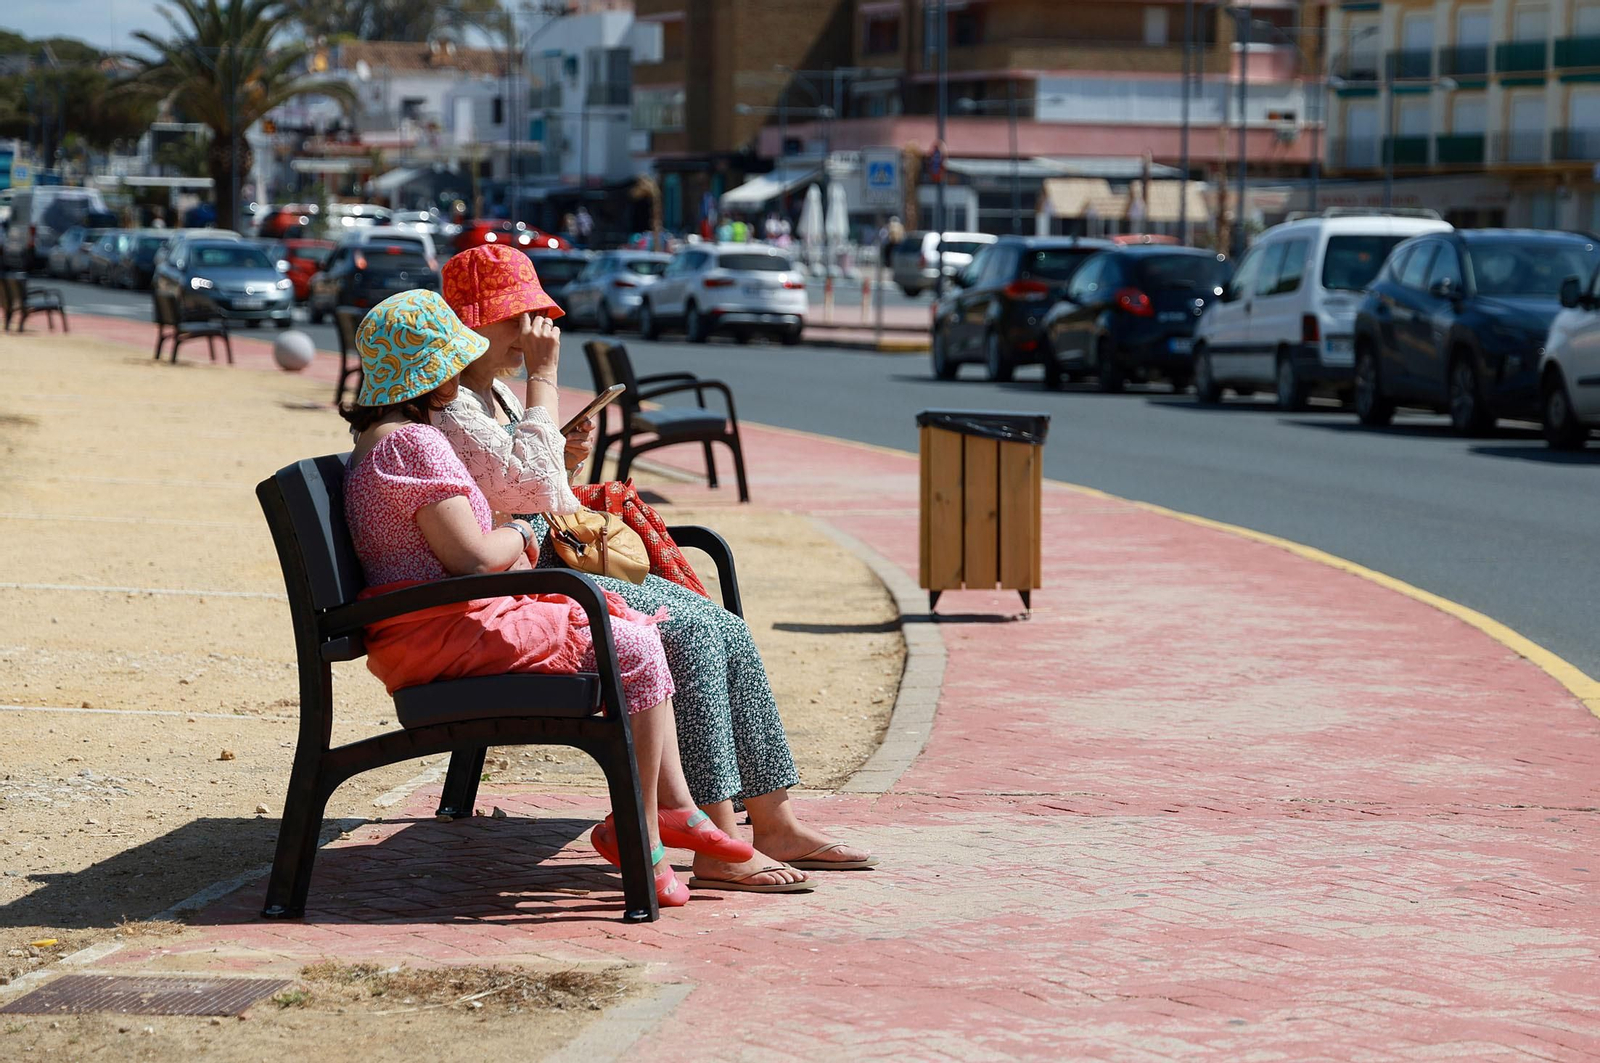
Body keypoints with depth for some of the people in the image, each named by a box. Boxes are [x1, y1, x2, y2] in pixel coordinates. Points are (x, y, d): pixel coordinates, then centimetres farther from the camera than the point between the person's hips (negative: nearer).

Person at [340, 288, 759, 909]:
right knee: (636, 654, -15)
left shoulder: (375, 438, 18)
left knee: (639, 628, 13)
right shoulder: (414, 441, -17)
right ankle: (642, 840, -8)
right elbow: (471, 556, -22)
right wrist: (519, 534, -2)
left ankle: (673, 805, 10)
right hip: (450, 632, -12)